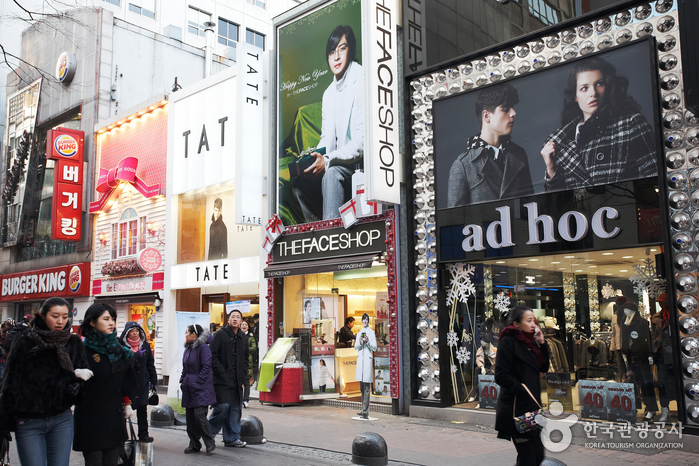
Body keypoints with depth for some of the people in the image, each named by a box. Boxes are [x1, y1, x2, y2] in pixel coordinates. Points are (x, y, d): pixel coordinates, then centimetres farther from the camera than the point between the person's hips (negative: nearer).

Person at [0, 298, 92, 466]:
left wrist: (77, 376, -19)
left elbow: (84, 374, 5)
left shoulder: (74, 343, 3)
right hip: (28, 422, -2)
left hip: (62, 420, 2)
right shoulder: (25, 343, -3)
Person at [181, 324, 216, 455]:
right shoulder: (188, 349, 16)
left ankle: (210, 443, -1)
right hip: (188, 388, 9)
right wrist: (182, 380, 12)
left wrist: (198, 382, -17)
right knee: (190, 417, 9)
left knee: (199, 414, -13)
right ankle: (194, 445, 18)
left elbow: (206, 367, -15)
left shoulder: (203, 347, -10)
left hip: (201, 389, -9)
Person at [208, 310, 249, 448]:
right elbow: (213, 356, -8)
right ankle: (209, 433, 13)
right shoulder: (220, 334, -4)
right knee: (223, 406, -10)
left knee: (236, 408, 7)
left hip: (237, 380, 6)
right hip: (222, 380, -6)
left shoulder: (243, 338, 14)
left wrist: (243, 377, 10)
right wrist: (222, 373, -13)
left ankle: (232, 438, 16)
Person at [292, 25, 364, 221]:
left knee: (332, 173, -34)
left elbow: (362, 141, -19)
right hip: (337, 165, 8)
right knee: (299, 183, -5)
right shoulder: (328, 93, 16)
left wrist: (327, 160, -25)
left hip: (359, 163, -8)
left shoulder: (361, 82, -11)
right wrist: (313, 159, -4)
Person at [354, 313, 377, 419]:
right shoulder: (359, 333, 17)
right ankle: (363, 410, 17)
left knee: (367, 387, -8)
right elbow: (355, 347, 12)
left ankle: (365, 412, -10)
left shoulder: (371, 332, 1)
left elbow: (375, 348, -2)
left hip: (368, 359, -6)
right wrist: (359, 343, -8)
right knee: (361, 386, 9)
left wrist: (368, 342, -18)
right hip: (360, 358, 6)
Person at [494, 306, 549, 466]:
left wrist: (542, 343, 6)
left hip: (531, 405, 8)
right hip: (517, 407, -8)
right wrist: (522, 389, -16)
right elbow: (501, 376, -16)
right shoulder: (508, 342, -10)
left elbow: (544, 367, 16)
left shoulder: (528, 341, 14)